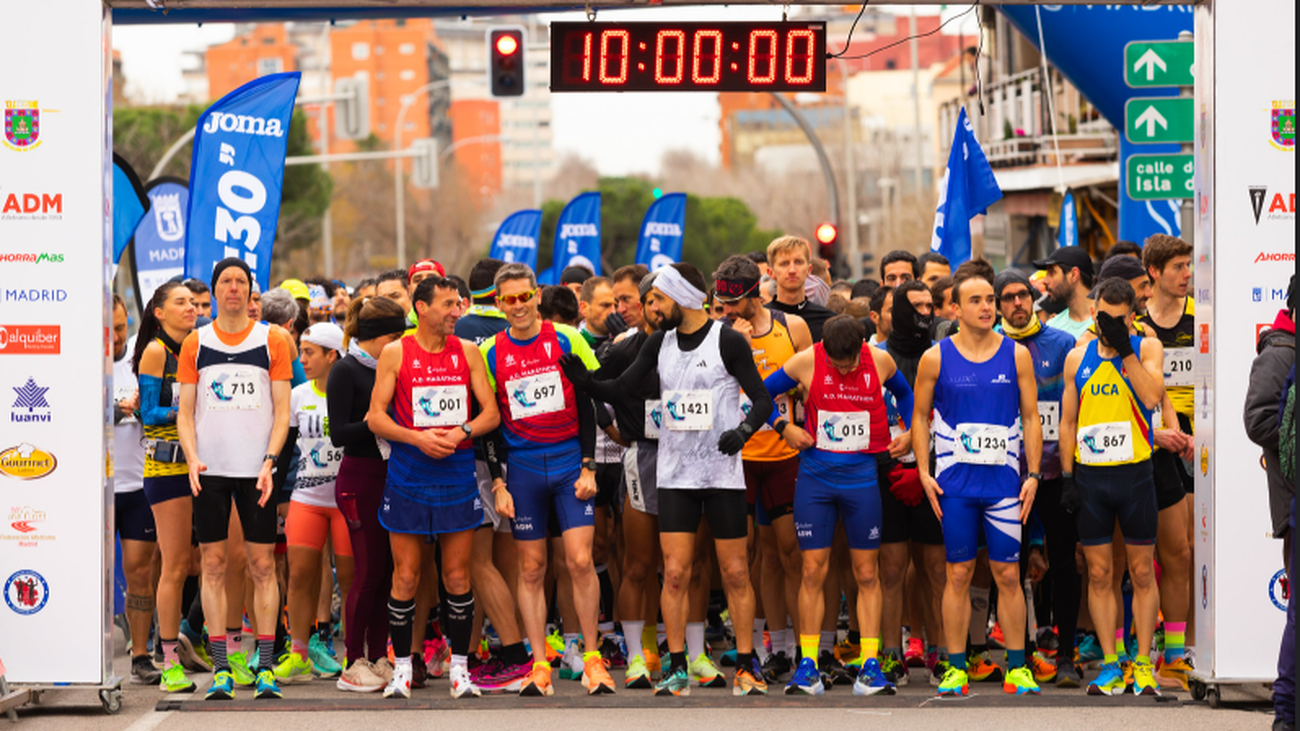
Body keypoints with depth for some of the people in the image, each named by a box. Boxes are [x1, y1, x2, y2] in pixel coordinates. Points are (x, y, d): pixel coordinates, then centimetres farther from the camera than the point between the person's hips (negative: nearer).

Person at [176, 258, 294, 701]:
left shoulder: (271, 341, 4)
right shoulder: (195, 344, 8)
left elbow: (282, 410, 2)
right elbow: (185, 411, 8)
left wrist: (269, 461, -10)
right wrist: (192, 456, -8)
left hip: (255, 469, -1)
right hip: (210, 467, 1)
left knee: (262, 564, -2)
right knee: (213, 564, 0)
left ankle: (266, 667, 2)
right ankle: (220, 668, 3)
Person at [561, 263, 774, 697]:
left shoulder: (727, 341, -6)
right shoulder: (660, 343, 8)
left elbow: (762, 399, -5)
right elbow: (620, 389, 6)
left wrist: (743, 430, -23)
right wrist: (583, 381, -12)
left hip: (723, 474, -3)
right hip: (674, 475, 4)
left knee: (735, 573, 2)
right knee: (675, 573, -2)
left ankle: (746, 665, 11)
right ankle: (677, 669, 4)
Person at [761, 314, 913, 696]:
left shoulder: (881, 361, -3)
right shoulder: (806, 363, -7)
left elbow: (904, 393, 19)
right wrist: (783, 427, -6)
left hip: (861, 475, 1)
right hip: (815, 475, -1)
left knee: (867, 574, 0)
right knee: (813, 571, -2)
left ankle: (870, 665, 1)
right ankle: (808, 665, 2)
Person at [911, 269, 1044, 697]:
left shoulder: (1016, 355, 4)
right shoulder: (936, 358, 1)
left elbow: (1031, 418, 7)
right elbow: (920, 416, 8)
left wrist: (1033, 474, -1)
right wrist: (924, 473, -1)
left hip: (1004, 482, 1)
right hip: (954, 483, -1)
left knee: (1008, 574, 1)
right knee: (959, 574, 1)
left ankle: (1016, 669, 8)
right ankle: (956, 669, 7)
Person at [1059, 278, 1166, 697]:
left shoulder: (1147, 349, 2)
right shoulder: (1078, 358, 9)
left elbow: (1152, 396, -16)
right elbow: (1068, 422, 12)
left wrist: (1124, 349, -17)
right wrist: (1066, 477, 5)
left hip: (1134, 473, -2)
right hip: (1090, 474, 2)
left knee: (1142, 572, 1)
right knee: (1098, 574, 3)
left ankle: (1143, 665, 8)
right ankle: (1110, 667, 7)